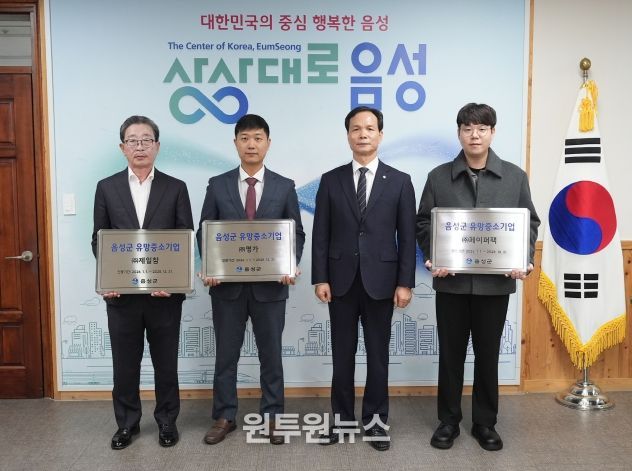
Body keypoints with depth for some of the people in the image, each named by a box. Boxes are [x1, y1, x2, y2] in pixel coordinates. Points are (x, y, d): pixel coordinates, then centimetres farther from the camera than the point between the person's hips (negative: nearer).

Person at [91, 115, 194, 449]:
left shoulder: (176, 188, 1)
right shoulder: (106, 187, 5)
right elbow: (99, 239, 5)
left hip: (164, 292, -1)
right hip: (121, 292, 1)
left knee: (165, 361, 11)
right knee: (125, 363, 12)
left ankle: (167, 421, 28)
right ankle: (126, 423, 30)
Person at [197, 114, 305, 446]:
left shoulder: (284, 186, 3)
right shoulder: (217, 185, 3)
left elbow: (296, 233, 4)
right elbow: (204, 232, 5)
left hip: (270, 284, 0)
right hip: (227, 284, 1)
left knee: (271, 354, 10)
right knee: (226, 354, 10)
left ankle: (272, 416, 25)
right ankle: (224, 417, 25)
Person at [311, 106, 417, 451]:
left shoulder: (399, 181, 2)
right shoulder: (331, 180, 4)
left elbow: (407, 236, 0)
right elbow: (320, 234, 2)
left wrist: (405, 282, -6)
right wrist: (320, 278, -5)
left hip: (380, 280, -1)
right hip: (341, 280, 1)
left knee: (378, 354, 9)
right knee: (342, 353, 10)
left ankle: (375, 420, 23)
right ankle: (342, 417, 24)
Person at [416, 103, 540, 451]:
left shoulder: (515, 176, 4)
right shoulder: (439, 177, 3)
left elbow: (530, 223, 6)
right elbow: (423, 223, 3)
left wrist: (524, 260, -10)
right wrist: (432, 258, -13)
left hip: (496, 281, 1)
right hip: (451, 281, 0)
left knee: (488, 355, 11)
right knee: (450, 354, 9)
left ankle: (485, 422, 27)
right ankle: (449, 420, 25)